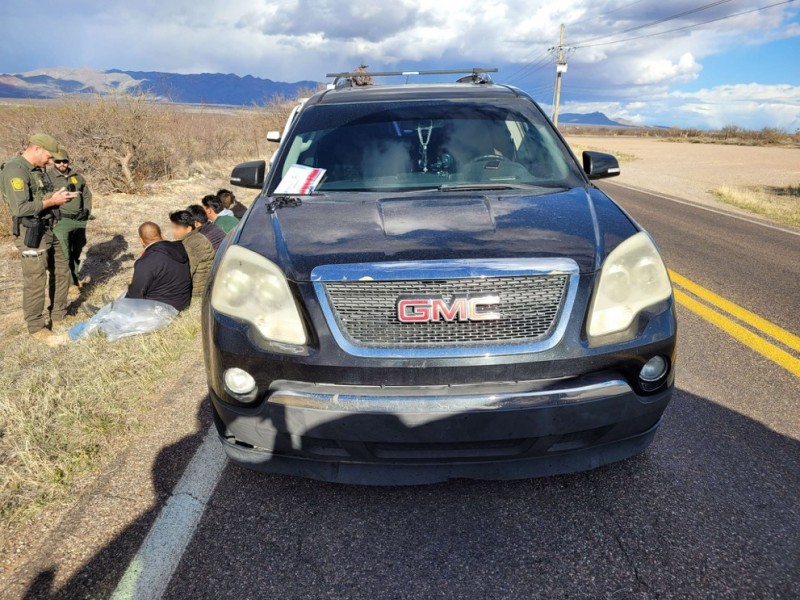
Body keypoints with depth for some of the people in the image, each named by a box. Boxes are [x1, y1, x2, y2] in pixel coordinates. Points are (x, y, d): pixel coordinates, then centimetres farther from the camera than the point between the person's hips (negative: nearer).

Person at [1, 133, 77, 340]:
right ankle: (36, 327, 11)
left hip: (48, 230, 9)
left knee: (62, 272, 17)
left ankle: (58, 314, 32)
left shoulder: (38, 170, 12)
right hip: (31, 234, -9)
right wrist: (52, 201, -19)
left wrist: (60, 197, 3)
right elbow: (20, 208, -24)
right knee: (35, 281, -1)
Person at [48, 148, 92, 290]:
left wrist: (87, 212, 12)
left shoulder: (77, 176, 10)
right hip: (61, 221, -6)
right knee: (64, 254, -9)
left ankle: (74, 278, 30)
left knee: (76, 252, 16)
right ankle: (68, 283, -4)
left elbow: (87, 195, 21)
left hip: (80, 220, 6)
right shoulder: (48, 177, -7)